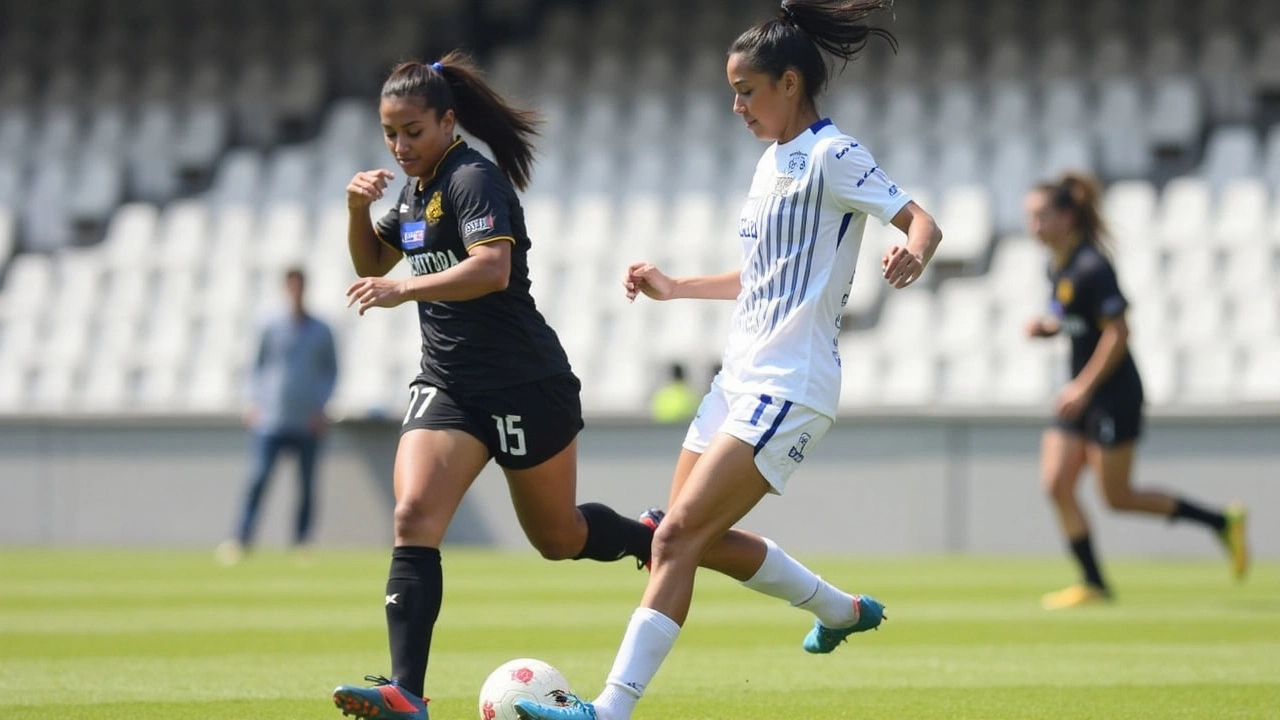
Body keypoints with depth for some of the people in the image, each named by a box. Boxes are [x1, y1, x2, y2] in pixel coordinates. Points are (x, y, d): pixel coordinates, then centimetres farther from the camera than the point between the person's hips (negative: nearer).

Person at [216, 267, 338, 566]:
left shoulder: (321, 332, 8)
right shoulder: (271, 329, 6)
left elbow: (331, 372, 13)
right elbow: (256, 366, 13)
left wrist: (321, 406, 0)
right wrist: (255, 401, -1)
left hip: (308, 425, 1)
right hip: (272, 421, -1)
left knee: (306, 487, 3)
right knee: (258, 479, -13)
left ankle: (301, 543, 9)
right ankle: (241, 539, -18)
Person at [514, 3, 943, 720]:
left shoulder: (832, 155, -10)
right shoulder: (774, 162, 17)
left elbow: (922, 221, -19)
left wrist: (913, 253, -40)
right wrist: (677, 288, 28)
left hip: (788, 388, -10)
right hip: (741, 379, 10)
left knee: (678, 536, -17)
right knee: (696, 537, 15)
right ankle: (845, 611, 34)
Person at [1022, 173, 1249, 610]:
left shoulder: (1091, 268, -20)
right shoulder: (1058, 266, 8)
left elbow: (1118, 332, -21)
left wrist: (1084, 387, -20)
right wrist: (1046, 328, 2)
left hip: (1113, 394, -9)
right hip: (1082, 395, 9)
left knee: (1117, 496, -3)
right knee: (1056, 483, 1)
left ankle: (1222, 523, 10)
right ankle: (1093, 585, 6)